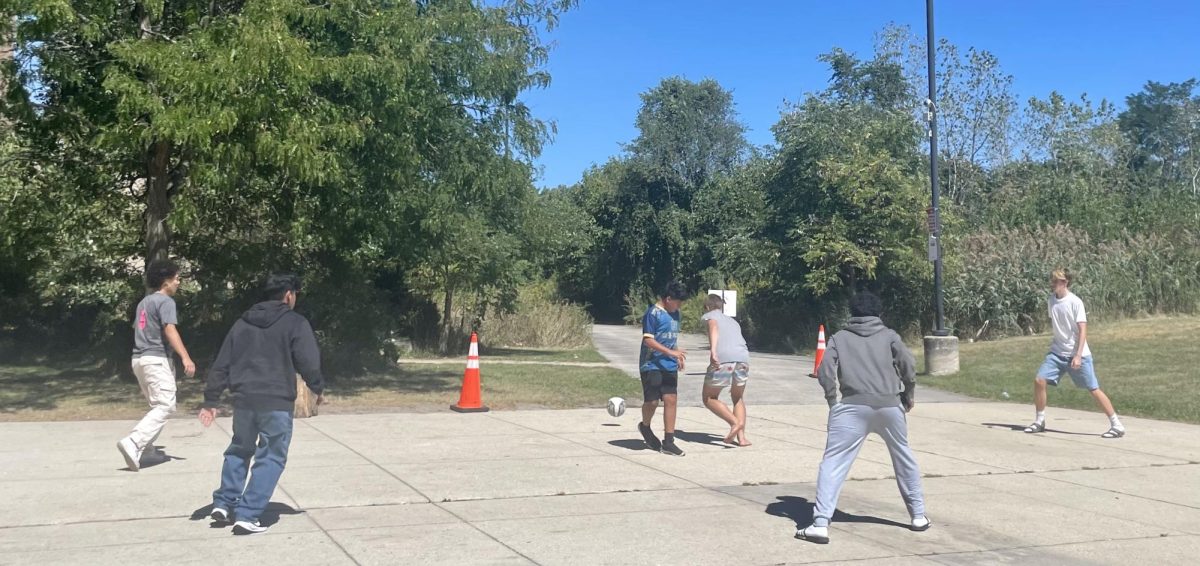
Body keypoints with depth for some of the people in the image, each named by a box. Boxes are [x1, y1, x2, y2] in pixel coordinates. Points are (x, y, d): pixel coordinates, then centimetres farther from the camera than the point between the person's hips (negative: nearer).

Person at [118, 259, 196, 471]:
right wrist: (186, 358, -29)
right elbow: (169, 330, -21)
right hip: (157, 359, -10)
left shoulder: (144, 302, 19)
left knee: (158, 405, 20)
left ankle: (146, 447, 18)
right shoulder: (165, 301, -8)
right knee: (165, 406, -14)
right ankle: (133, 444, -28)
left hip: (139, 358, 10)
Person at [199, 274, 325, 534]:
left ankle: (224, 502, 23)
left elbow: (222, 364, 12)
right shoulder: (295, 323, -3)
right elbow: (309, 362, -8)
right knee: (271, 458, 2)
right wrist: (318, 389, 9)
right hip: (277, 403, -5)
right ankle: (248, 515, -3)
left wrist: (211, 400, 15)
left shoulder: (242, 323, 13)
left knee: (239, 449, 24)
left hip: (243, 400, 5)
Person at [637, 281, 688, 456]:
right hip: (652, 365, -7)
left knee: (671, 400, 0)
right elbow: (648, 340, -17)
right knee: (652, 401, -6)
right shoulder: (653, 313, -12)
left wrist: (677, 356, 23)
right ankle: (645, 427, 26)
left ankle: (668, 442, 3)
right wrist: (670, 352, -22)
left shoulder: (674, 313, 13)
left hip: (669, 366, 7)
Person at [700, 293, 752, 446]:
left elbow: (713, 326, -5)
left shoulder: (709, 315, 18)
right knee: (737, 399, 25)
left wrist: (713, 350, -20)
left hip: (723, 359, -5)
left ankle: (735, 422, -7)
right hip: (743, 359, 5)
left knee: (709, 398, 13)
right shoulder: (732, 321, 34)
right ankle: (741, 437, 12)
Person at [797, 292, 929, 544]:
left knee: (833, 463, -5)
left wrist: (833, 401, 9)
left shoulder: (840, 337, 11)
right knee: (904, 458, 23)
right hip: (890, 406, 2)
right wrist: (909, 395, 18)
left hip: (853, 406, -2)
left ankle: (820, 524, -17)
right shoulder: (889, 335, 13)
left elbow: (825, 371, 0)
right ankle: (918, 515, 32)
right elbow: (907, 366, 4)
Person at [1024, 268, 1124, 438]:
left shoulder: (1075, 302, -14)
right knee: (1039, 380, -7)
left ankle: (1117, 425, 6)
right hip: (1057, 352, 5)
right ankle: (1039, 421, 7)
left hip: (1077, 354, -5)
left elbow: (1083, 330, -16)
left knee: (1094, 389, -5)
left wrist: (1078, 356, -22)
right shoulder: (1051, 301, 4)